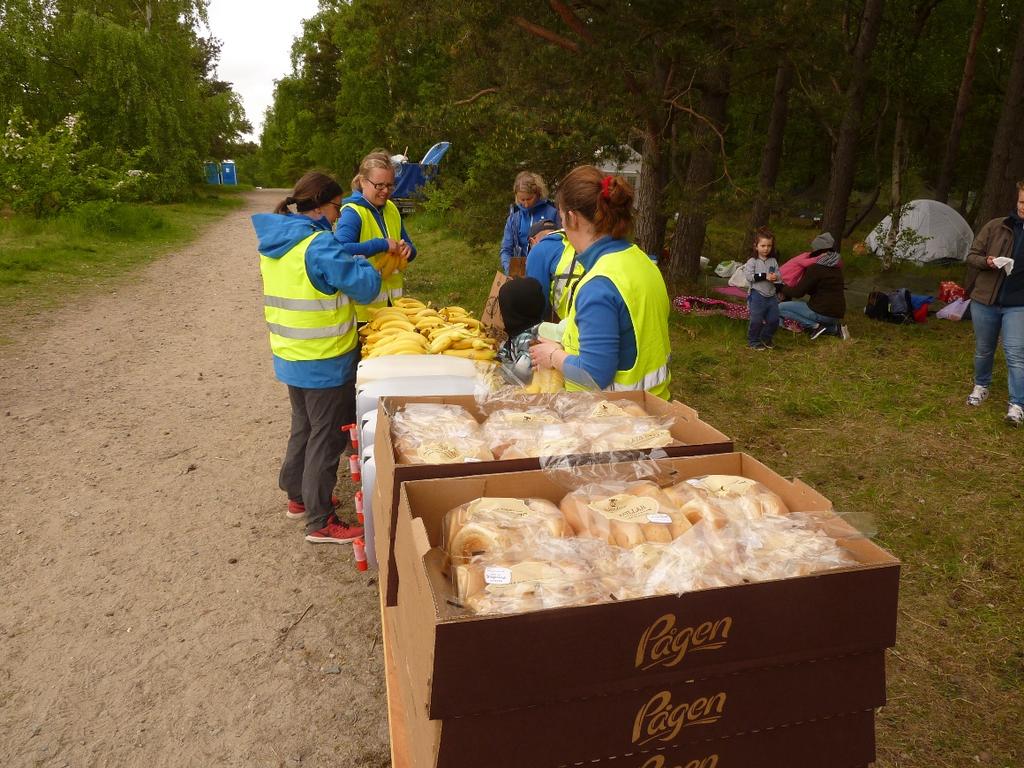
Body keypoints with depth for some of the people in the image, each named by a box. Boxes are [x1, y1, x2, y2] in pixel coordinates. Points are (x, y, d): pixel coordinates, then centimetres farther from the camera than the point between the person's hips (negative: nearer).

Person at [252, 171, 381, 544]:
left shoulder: (273, 241, 5)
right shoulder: (318, 245, -23)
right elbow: (364, 286, -20)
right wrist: (364, 266, 1)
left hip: (290, 356, 9)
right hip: (323, 363, -8)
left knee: (303, 427, 24)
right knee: (326, 438, 4)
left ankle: (298, 497, 39)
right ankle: (319, 522, 14)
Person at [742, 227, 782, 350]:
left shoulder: (773, 261, 8)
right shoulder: (752, 261, -6)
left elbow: (779, 274, 9)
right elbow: (748, 275, -17)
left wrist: (775, 277, -15)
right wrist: (765, 276, -20)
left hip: (771, 295, 5)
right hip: (757, 295, -5)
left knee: (774, 319, 8)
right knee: (757, 320, -4)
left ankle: (766, 338, 28)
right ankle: (753, 341, 12)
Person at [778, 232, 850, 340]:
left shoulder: (815, 268, -16)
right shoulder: (836, 266, 10)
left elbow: (798, 292, -13)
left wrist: (782, 288, 6)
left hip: (822, 313, -8)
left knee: (781, 308, -4)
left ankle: (815, 326, -10)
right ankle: (836, 328, 10)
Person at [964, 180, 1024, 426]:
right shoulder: (995, 226, -2)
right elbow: (972, 256, 3)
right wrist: (987, 262, -17)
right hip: (984, 300, 1)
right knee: (983, 349, 15)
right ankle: (981, 386, 37)